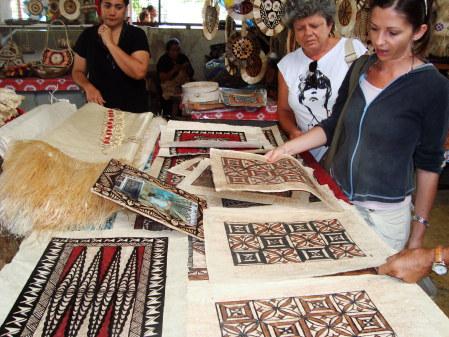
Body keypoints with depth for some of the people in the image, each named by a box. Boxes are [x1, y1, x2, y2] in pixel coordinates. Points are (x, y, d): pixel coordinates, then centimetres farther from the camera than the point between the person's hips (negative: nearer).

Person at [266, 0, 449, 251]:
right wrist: (287, 148, -5)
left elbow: (428, 163, -7)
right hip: (336, 196, 5)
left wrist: (418, 232, -4)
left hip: (385, 213, -4)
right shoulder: (361, 67, 2)